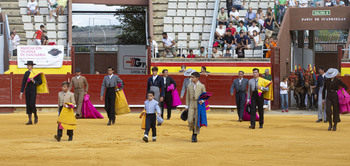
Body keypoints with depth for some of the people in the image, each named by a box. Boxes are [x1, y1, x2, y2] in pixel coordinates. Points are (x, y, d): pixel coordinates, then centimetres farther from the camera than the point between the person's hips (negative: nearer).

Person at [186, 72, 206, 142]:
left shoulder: (202, 86, -1)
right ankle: (193, 132, 20)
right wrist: (187, 106, 11)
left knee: (197, 121, -1)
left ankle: (195, 136, 10)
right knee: (190, 121, -9)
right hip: (191, 105, 2)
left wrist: (202, 101, -16)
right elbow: (187, 96, 13)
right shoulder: (190, 86, 8)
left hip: (198, 105, -2)